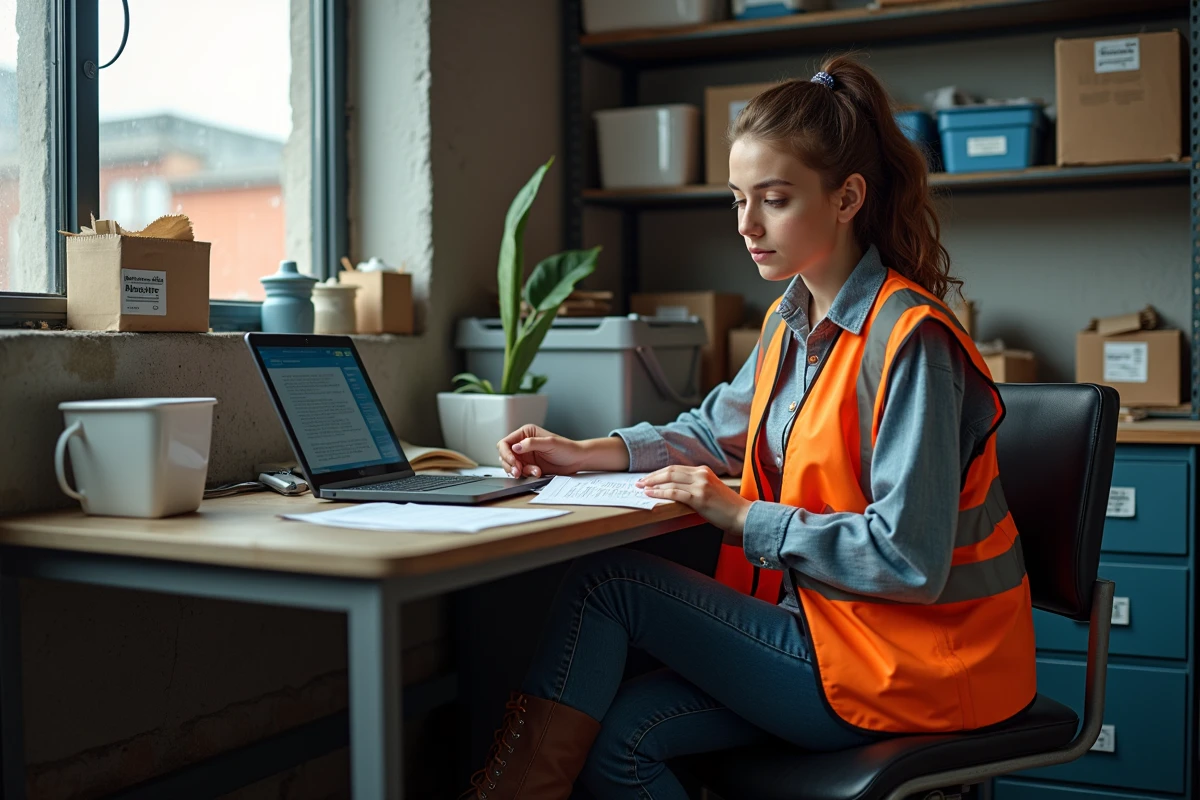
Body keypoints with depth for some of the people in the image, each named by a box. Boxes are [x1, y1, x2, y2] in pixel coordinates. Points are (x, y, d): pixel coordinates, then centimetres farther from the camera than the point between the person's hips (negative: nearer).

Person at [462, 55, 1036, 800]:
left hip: (906, 666, -7)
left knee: (606, 581, -9)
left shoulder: (908, 341, -21)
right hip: (825, 617, 7)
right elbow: (720, 427, 23)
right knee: (620, 734, -8)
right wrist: (589, 453, 9)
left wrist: (742, 518, -18)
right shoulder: (794, 320, 7)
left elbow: (909, 557, -24)